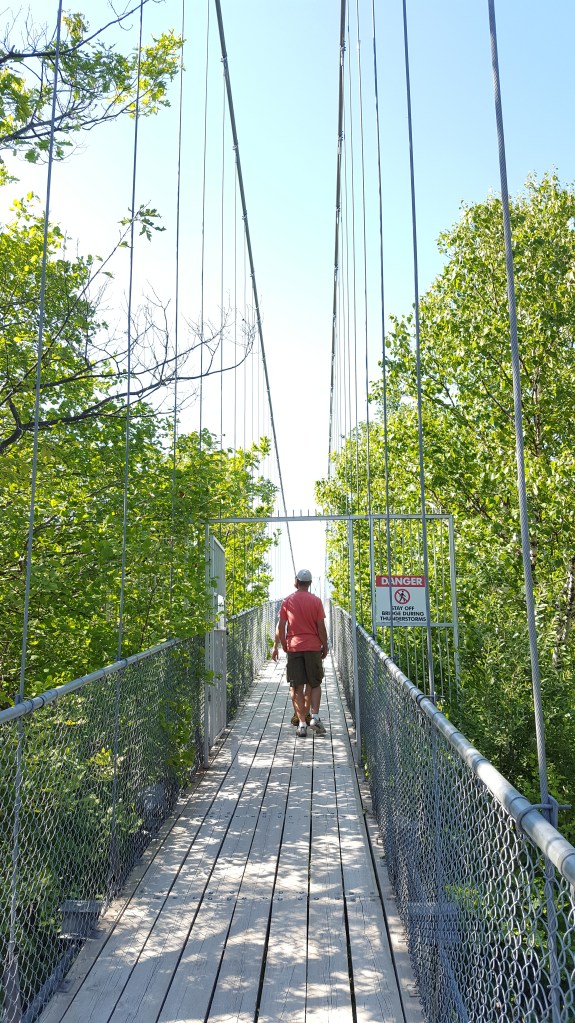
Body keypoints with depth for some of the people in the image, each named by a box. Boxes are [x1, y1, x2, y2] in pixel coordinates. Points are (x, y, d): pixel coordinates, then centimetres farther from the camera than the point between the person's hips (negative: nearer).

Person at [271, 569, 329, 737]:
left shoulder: (288, 601, 1)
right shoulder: (316, 601, -2)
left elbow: (281, 626, 2)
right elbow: (321, 626, -3)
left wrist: (276, 646, 11)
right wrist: (325, 646, 7)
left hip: (293, 647, 0)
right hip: (313, 647, 0)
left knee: (296, 687, 4)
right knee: (315, 684, 13)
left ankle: (302, 724, 3)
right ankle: (315, 717, 0)